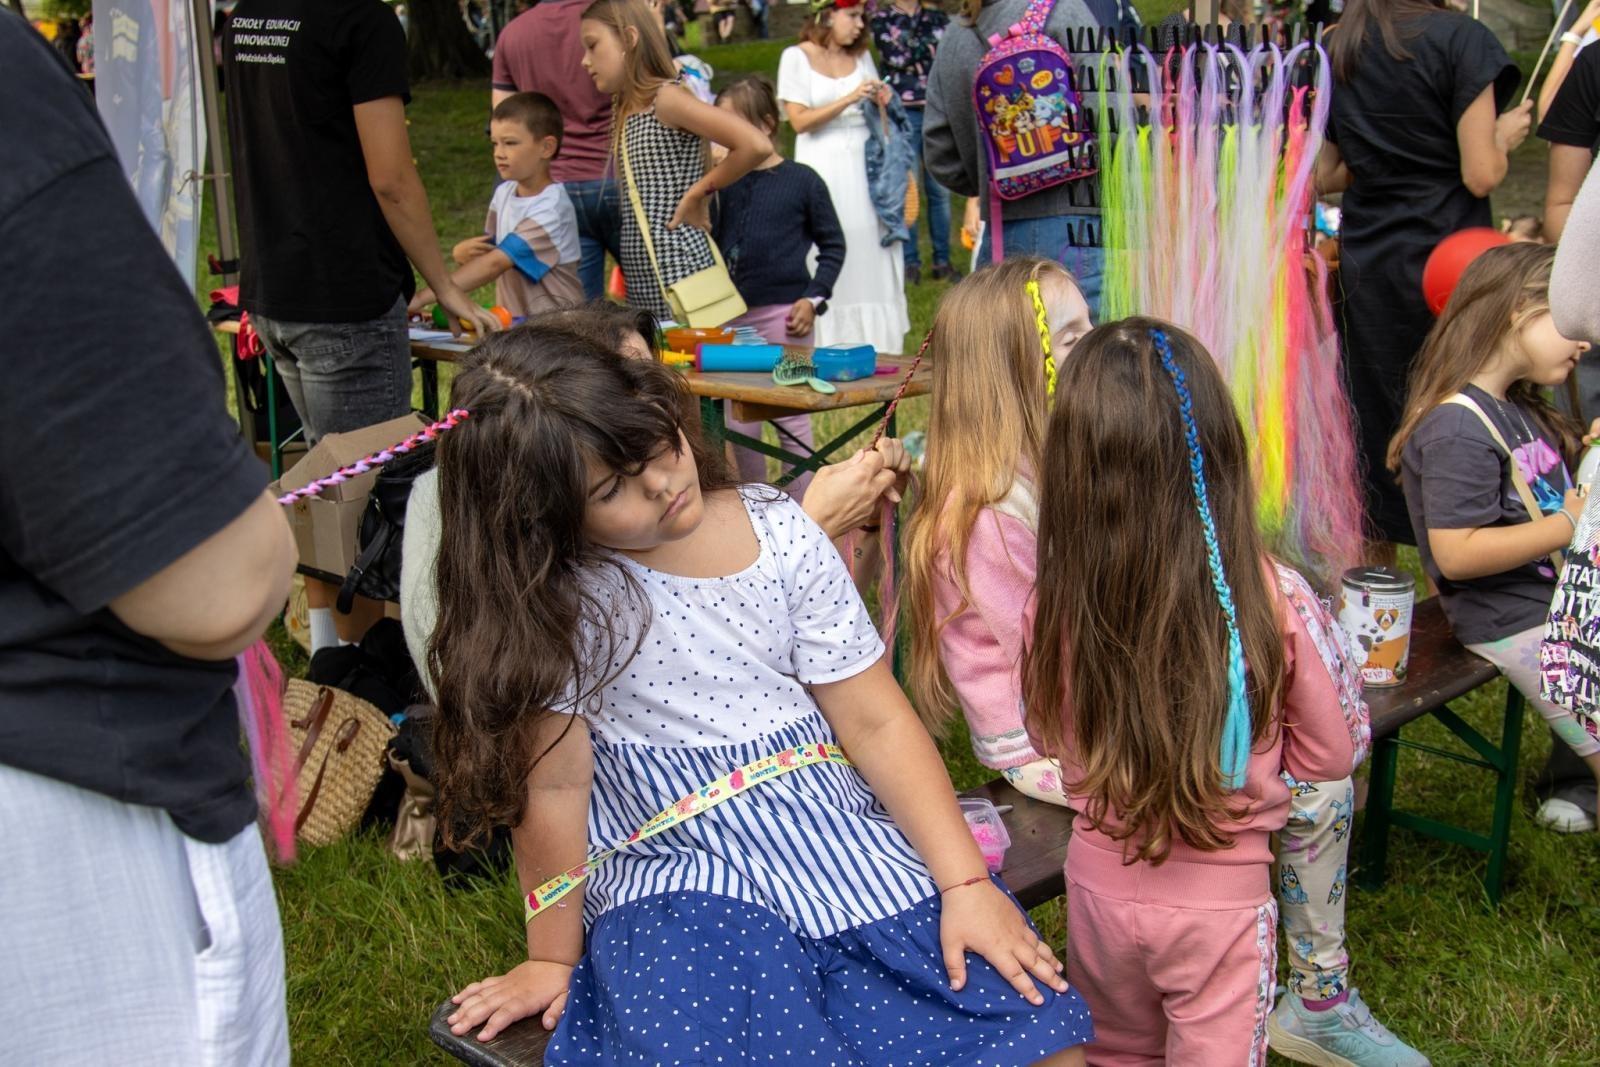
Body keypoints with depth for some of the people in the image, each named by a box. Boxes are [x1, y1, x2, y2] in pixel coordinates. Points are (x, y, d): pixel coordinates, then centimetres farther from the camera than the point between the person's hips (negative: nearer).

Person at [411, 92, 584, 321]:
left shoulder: (550, 210, -15)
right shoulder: (504, 192, 8)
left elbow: (495, 263, -22)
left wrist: (423, 297, -27)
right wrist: (464, 252, -8)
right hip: (512, 320, 6)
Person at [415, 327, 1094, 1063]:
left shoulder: (777, 532, -2)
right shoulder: (547, 594, -9)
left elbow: (876, 723, -1)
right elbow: (555, 782, -5)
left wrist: (965, 882, -6)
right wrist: (555, 955, 2)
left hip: (847, 845, 3)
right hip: (677, 887, -2)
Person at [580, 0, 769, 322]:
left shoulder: (667, 97, -9)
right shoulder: (622, 112, 15)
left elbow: (756, 145, -21)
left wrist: (697, 195, -11)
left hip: (678, 268, -8)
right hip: (640, 276, 8)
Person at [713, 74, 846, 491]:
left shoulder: (801, 181, -3)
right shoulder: (724, 183, 7)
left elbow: (832, 244, 1)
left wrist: (814, 299, -7)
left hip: (782, 312, -5)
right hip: (733, 314, 5)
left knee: (790, 413, 2)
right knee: (738, 419, 10)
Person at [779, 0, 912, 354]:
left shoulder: (861, 55, 14)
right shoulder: (797, 57, -1)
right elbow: (800, 120, -10)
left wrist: (881, 103, -1)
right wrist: (849, 99, -17)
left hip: (864, 165, 5)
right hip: (823, 165, -4)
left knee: (871, 253, 0)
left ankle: (874, 347, 3)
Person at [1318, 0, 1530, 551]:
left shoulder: (1338, 48, 8)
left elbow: (1324, 176, 13)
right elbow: (1481, 174, -11)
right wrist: (1505, 137, 8)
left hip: (1364, 265, 5)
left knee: (1372, 423, 13)